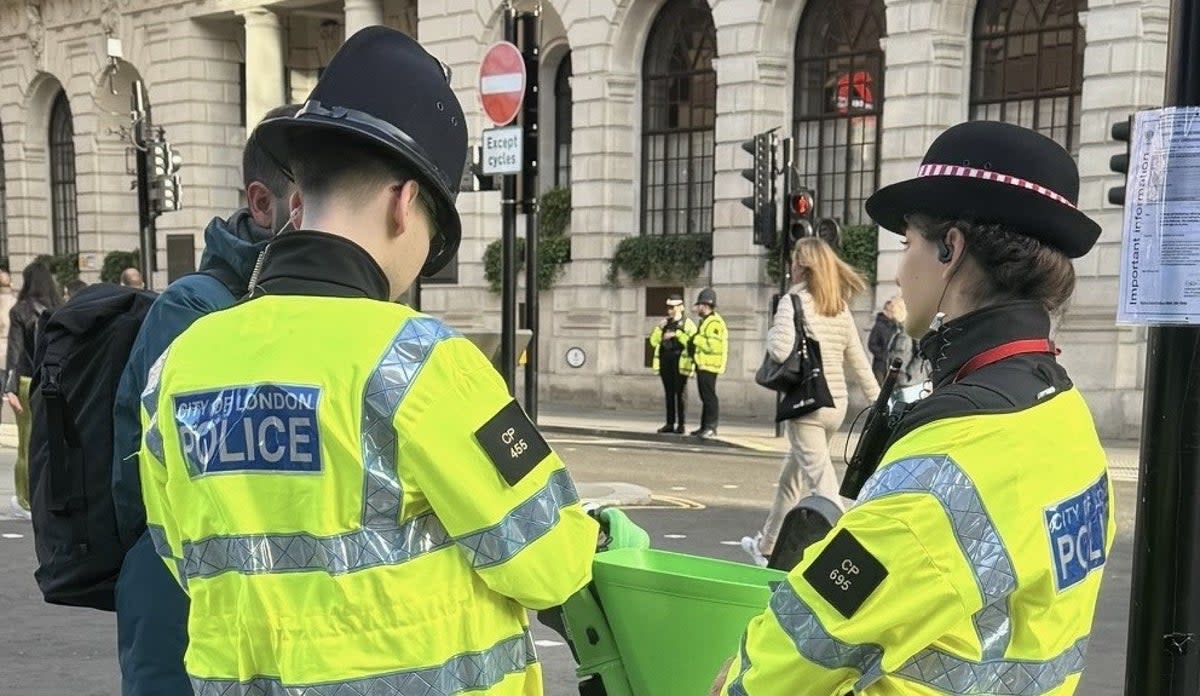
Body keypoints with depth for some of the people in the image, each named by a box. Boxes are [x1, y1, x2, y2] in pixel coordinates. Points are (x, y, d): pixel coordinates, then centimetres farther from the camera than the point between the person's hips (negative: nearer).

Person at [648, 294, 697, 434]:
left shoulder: (687, 323, -1)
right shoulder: (665, 323, 16)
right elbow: (654, 341, 10)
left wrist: (676, 334, -17)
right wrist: (658, 327, -5)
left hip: (680, 362, -5)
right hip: (665, 361, 5)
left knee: (680, 393, -4)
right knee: (669, 393, 7)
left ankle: (681, 425, 0)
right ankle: (670, 423, 11)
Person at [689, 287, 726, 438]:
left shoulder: (714, 322, -14)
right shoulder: (705, 321, 21)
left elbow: (712, 345, -24)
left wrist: (697, 339, -15)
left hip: (709, 366, -11)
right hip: (703, 365, 11)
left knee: (709, 397, -10)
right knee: (705, 397, 13)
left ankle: (711, 427, -9)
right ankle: (704, 426, 19)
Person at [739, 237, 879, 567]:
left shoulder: (793, 301, -10)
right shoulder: (840, 306, 10)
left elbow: (781, 351, -23)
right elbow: (859, 360, 10)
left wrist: (771, 333, -2)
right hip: (837, 404, 8)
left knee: (824, 488, -9)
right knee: (791, 479, 23)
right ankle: (766, 546, 39)